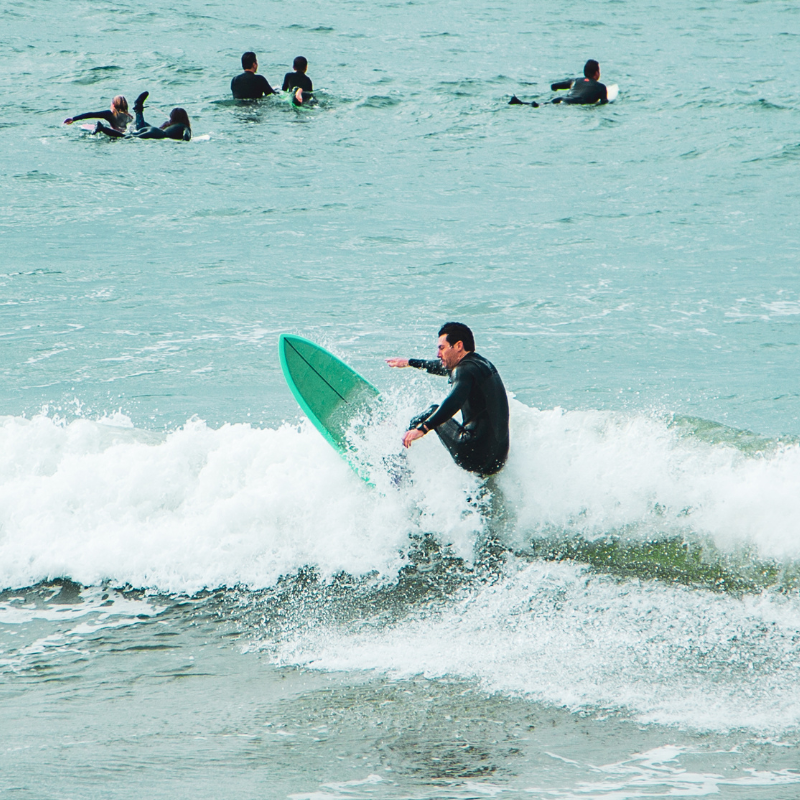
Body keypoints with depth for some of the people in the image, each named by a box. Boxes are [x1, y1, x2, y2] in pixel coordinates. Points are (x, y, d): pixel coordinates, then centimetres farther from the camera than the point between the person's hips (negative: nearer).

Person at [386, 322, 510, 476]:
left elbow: (454, 401, -32)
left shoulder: (466, 370, -12)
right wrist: (410, 362, 49)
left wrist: (423, 428, -39)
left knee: (433, 412, 8)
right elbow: (444, 367, 37)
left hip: (474, 455, -9)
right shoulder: (480, 363, 17)